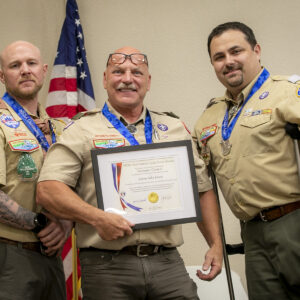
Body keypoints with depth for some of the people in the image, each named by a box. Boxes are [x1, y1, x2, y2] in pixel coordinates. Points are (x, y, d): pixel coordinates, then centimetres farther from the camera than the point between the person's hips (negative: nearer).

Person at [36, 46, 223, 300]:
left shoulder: (176, 129, 16)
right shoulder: (82, 130, 4)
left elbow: (203, 190, 19)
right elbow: (47, 190, -6)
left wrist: (216, 244, 9)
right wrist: (97, 218, -18)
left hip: (167, 261, 3)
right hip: (106, 266, -3)